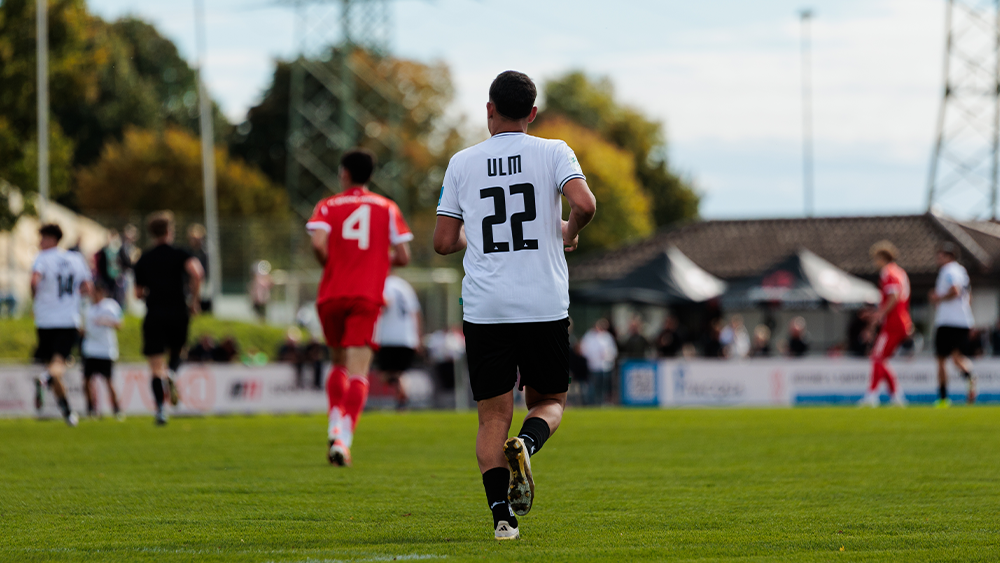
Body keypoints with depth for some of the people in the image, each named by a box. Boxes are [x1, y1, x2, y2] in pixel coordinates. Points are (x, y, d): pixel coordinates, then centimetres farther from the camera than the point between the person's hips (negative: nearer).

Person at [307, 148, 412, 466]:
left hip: (332, 296, 1)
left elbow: (318, 243, -12)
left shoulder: (328, 207, 6)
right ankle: (344, 438, -22)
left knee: (339, 364, 21)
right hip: (367, 297, -1)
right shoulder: (387, 209, 9)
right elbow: (403, 257, 3)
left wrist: (331, 266, 7)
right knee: (358, 373, -6)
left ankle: (335, 426, 3)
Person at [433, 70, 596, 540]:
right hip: (545, 306, -1)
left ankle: (501, 514, -10)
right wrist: (568, 232, 7)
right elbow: (585, 204, -15)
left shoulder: (463, 163, 7)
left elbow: (443, 242, 6)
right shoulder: (552, 153, 2)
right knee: (550, 400, 17)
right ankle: (527, 444, -16)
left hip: (484, 308, 1)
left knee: (493, 417, 5)